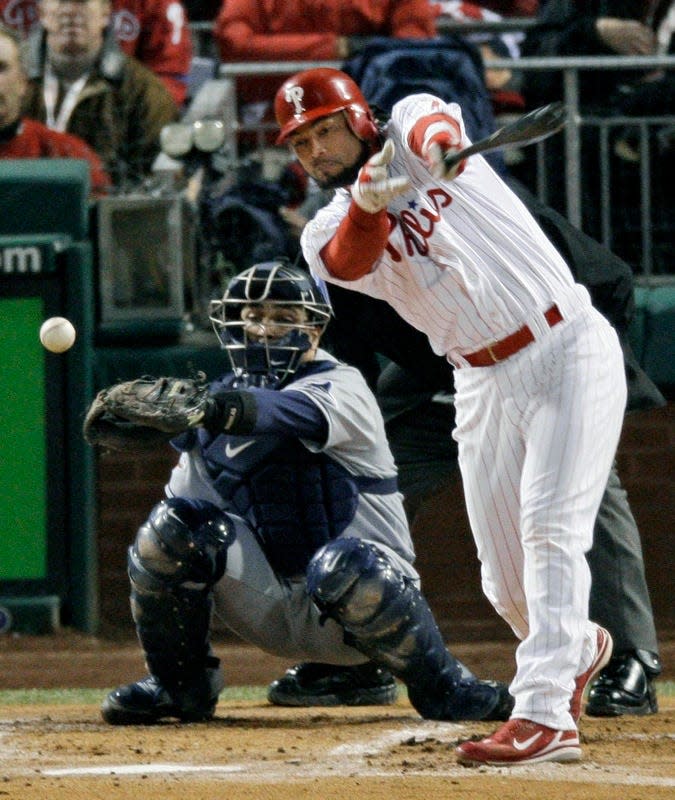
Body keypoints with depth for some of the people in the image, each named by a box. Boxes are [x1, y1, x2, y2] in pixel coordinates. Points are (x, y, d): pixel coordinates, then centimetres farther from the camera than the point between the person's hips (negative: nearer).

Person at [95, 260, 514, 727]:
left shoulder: (342, 387, -8)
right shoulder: (213, 412, 11)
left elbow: (304, 413, -33)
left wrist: (246, 408, -53)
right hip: (269, 611, 4)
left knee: (343, 566, -39)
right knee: (171, 525, -16)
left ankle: (440, 686, -13)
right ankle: (179, 687, 1)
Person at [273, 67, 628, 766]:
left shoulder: (411, 125, 1)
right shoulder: (329, 235, 5)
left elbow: (430, 124, -25)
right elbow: (350, 262, -19)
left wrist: (438, 142, -48)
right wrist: (368, 204, -41)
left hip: (569, 351, -5)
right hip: (486, 386, 5)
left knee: (549, 527, -18)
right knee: (506, 579, 4)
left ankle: (546, 714, -24)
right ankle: (577, 649, 35)